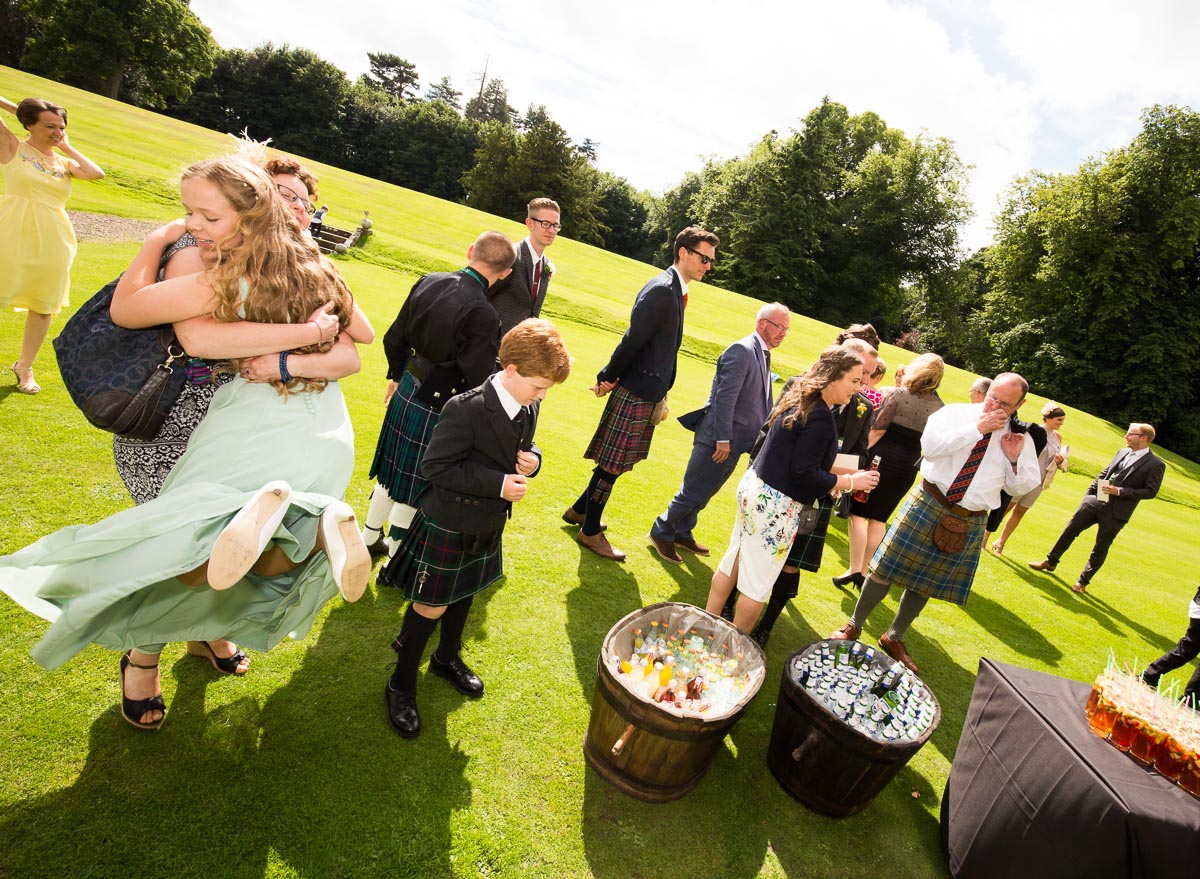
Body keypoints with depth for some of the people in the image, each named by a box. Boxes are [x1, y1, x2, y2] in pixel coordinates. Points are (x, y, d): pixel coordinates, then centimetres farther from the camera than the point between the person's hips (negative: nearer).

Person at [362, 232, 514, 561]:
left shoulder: (428, 282, -3)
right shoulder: (483, 315, -25)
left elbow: (394, 340, 7)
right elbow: (478, 383, -22)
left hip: (405, 395, 7)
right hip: (436, 408, -7)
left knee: (391, 474, 25)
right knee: (412, 489, 10)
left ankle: (369, 539, 47)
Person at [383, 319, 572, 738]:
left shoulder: (527, 409, -4)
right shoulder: (466, 410, -28)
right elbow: (435, 466, -26)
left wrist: (532, 459, -12)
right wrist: (498, 484, -28)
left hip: (488, 526, 7)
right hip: (449, 527, -7)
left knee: (464, 596, 26)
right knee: (431, 608, 8)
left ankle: (448, 657, 52)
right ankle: (401, 685, 32)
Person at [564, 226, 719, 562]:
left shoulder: (676, 290, 13)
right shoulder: (661, 289, -18)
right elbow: (633, 339, -20)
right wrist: (608, 379, -12)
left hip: (649, 393, 9)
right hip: (636, 392, -9)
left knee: (618, 461, 19)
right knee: (613, 462, 3)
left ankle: (580, 510, 35)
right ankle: (590, 531, 18)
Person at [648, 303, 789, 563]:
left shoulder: (762, 355, 15)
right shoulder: (742, 350, -16)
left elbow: (763, 402, 19)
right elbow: (725, 397, -21)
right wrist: (723, 439, -22)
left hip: (734, 442, 9)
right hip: (718, 440, -9)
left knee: (704, 493, 19)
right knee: (693, 492, 1)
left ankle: (682, 533, 34)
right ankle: (661, 533, 17)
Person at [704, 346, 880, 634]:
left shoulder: (797, 396, 7)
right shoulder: (820, 417, -21)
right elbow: (804, 474, -21)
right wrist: (850, 482, -10)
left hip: (754, 487, 9)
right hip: (775, 505, -9)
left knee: (732, 562, 19)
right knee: (758, 583, 6)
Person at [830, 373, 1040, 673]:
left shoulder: (1021, 439, 5)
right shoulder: (955, 412, -3)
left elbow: (1021, 487, 9)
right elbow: (929, 446, -19)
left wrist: (1014, 459, -11)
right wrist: (977, 428, -19)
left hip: (968, 522, 3)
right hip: (928, 504, -2)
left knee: (926, 582, 13)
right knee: (887, 568, 1)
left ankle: (894, 638, 32)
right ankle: (854, 625, 19)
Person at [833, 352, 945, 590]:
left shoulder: (898, 394, -9)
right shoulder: (939, 407, 4)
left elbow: (877, 430, -14)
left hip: (880, 459, -4)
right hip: (908, 468, 5)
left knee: (858, 512, 4)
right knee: (878, 518, 14)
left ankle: (855, 569, -2)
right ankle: (864, 571, 19)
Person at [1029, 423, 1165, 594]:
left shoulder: (1156, 465, -7)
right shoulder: (1122, 452, 9)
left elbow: (1150, 491, -11)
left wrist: (1120, 491, -18)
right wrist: (1089, 492, 9)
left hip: (1116, 512, -5)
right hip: (1095, 501, 5)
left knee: (1100, 549, 5)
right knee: (1069, 531, 8)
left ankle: (1082, 582, 16)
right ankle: (1050, 562, 24)